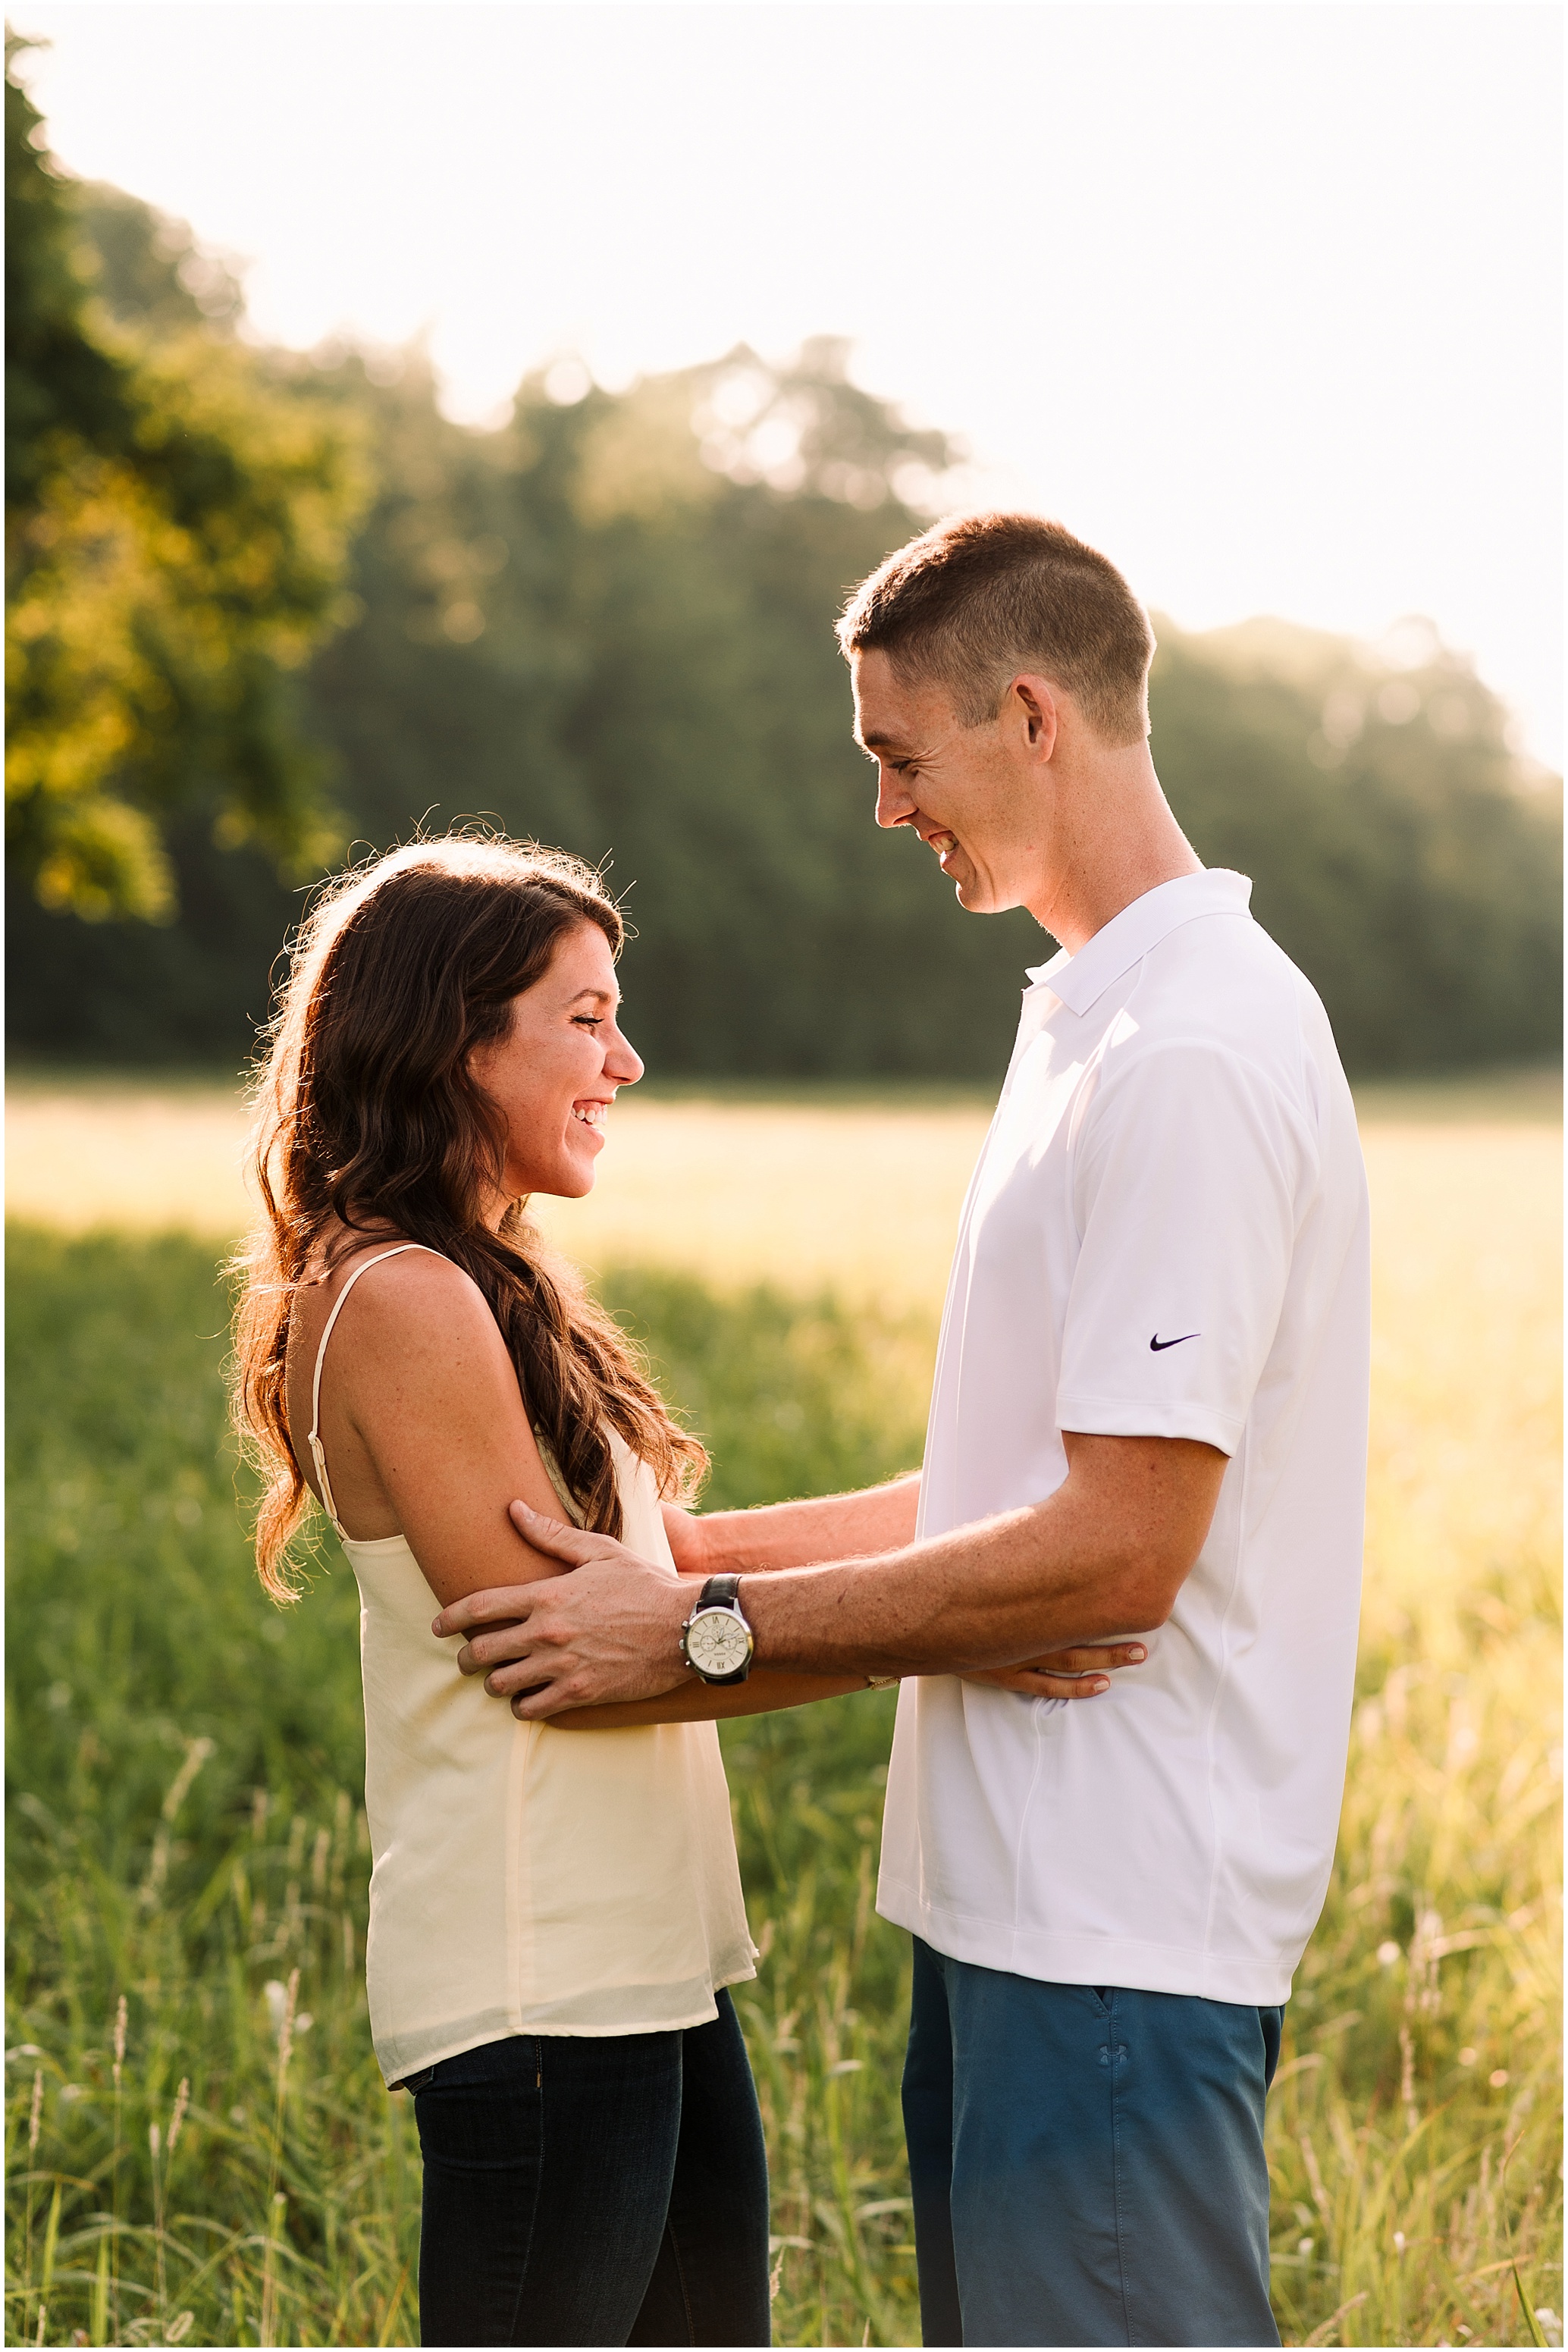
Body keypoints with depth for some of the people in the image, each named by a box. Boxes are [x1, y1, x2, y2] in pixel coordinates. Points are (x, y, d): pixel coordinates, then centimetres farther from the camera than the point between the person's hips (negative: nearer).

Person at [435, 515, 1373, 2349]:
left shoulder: (1192, 1057, -18)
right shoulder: (1093, 1022, 15)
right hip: (1012, 1900, 10)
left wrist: (709, 1628, -15)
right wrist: (687, 1546, 15)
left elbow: (1118, 1554, -21)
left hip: (1119, 1926, -10)